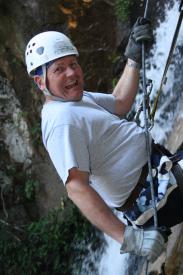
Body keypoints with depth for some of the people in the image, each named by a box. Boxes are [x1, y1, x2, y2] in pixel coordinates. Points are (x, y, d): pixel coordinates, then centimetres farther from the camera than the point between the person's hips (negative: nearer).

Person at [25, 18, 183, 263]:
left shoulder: (76, 97, 7)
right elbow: (76, 187, -34)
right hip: (150, 194, -11)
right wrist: (127, 237, -40)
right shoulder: (61, 120, -26)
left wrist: (134, 59, 4)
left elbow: (120, 103, 17)